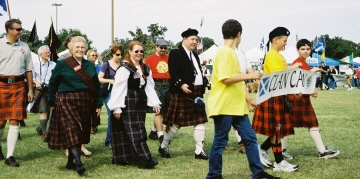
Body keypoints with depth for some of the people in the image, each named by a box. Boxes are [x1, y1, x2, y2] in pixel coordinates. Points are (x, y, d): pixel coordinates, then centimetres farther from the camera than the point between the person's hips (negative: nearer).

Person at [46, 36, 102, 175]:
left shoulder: (90, 65, 11)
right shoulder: (62, 64, 1)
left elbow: (96, 85, 12)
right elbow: (52, 83, 4)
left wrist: (98, 104, 8)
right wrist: (52, 101, 1)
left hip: (85, 103, 4)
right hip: (67, 101, -4)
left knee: (81, 133, 6)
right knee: (72, 131, -14)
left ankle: (70, 162, 18)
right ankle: (78, 163, -20)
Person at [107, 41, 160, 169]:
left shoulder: (145, 69, 11)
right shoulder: (124, 69, -11)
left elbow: (150, 87, 12)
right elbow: (118, 89, -13)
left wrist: (155, 103, 4)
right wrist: (117, 108, -16)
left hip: (140, 104, 7)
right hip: (128, 104, -7)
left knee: (137, 130, 8)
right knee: (134, 131, -8)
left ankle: (122, 158, 16)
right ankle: (146, 159, -12)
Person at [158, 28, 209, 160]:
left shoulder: (195, 56, 20)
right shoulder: (175, 54, -6)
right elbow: (173, 72, -17)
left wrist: (202, 91, 11)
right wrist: (181, 85, -29)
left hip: (197, 93, 8)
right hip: (182, 94, -8)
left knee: (200, 121, 4)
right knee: (176, 122, -1)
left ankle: (199, 151, 8)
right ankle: (163, 147, 17)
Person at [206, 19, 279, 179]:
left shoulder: (232, 52, 16)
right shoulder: (224, 53, -14)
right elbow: (226, 79, -21)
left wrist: (247, 99, 21)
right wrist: (250, 76, -17)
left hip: (237, 105, 10)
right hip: (224, 106, -10)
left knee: (250, 137, 10)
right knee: (220, 142, 0)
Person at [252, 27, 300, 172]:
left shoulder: (279, 56, 17)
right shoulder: (271, 55, -12)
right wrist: (291, 68, -16)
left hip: (280, 96, 9)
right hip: (273, 96, -9)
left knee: (280, 130, 12)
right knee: (277, 130, -3)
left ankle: (262, 149, 24)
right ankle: (279, 162, 4)